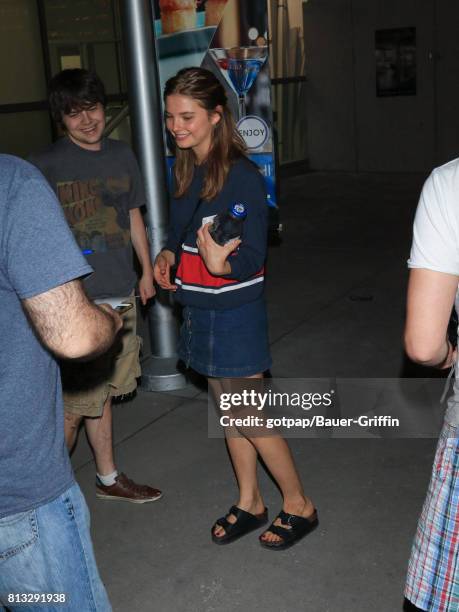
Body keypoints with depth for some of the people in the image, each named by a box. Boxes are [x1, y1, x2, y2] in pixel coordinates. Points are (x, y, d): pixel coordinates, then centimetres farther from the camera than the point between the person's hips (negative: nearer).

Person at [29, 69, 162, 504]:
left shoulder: (121, 155, 8)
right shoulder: (45, 166, -9)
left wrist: (147, 271, 21)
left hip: (121, 294, 6)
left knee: (101, 392, 19)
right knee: (73, 404, -3)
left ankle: (108, 478, 33)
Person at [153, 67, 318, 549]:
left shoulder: (241, 176, -19)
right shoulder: (185, 171, 4)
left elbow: (253, 255, -21)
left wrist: (222, 264, -39)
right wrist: (167, 255, 0)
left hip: (234, 314, -7)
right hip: (200, 310, 8)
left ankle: (299, 505, 24)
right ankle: (249, 503, 34)